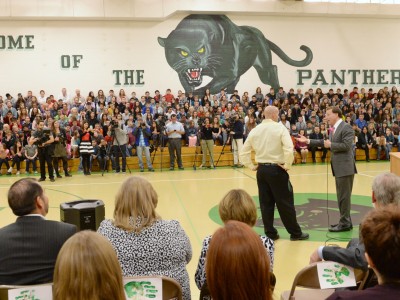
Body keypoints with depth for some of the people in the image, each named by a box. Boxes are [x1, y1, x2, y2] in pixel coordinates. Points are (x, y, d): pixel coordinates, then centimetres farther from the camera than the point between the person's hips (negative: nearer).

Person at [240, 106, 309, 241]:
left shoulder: (255, 130, 4)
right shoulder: (279, 127, -9)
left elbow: (244, 152, 5)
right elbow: (289, 149, -23)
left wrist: (251, 166, 12)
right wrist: (287, 165, -12)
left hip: (261, 169, 5)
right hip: (277, 169, -5)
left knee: (266, 203, 10)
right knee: (285, 203, 4)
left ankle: (270, 233, 17)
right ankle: (296, 233, 14)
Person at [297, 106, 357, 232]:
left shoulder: (346, 127, -13)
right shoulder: (333, 129, 15)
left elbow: (346, 145, -23)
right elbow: (325, 142, 15)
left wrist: (330, 145, -15)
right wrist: (308, 141, 11)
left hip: (345, 167, -10)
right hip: (338, 167, 10)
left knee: (344, 196, -4)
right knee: (341, 196, 16)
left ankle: (345, 223, 2)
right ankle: (345, 221, 25)